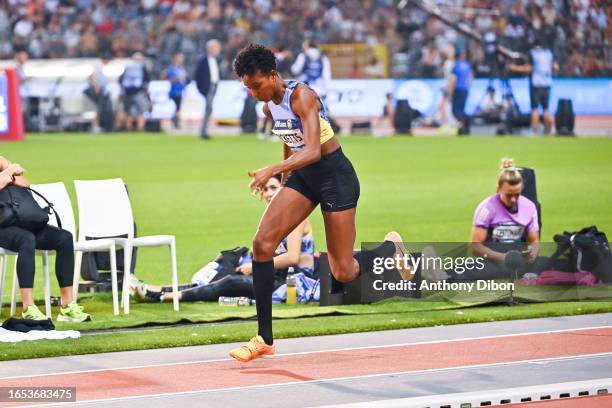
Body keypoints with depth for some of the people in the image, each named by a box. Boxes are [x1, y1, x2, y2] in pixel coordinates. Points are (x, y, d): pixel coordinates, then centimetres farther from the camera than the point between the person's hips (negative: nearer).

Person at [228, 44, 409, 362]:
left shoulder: (302, 97, -24)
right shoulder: (269, 106, 1)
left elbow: (313, 151, -35)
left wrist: (273, 170, -47)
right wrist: (284, 177, 28)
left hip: (335, 175, -8)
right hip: (303, 176, 8)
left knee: (343, 273, -2)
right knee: (262, 243, -11)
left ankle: (391, 247, 33)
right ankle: (264, 340, -8)